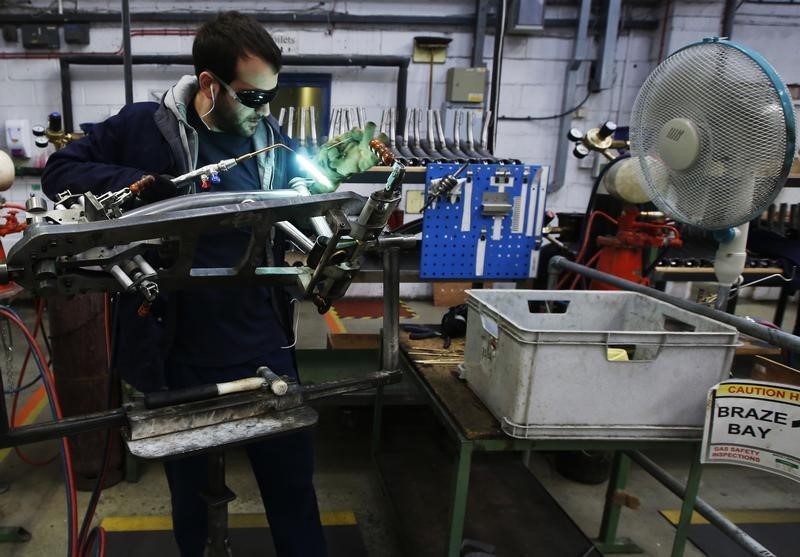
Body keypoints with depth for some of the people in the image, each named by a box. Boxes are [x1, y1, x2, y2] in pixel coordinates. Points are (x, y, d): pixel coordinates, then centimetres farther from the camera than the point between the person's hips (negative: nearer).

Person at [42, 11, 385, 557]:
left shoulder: (274, 140, 2)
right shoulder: (144, 126, -6)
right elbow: (60, 172, -2)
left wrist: (327, 176, -8)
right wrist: (138, 184, -19)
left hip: (264, 349, 2)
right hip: (178, 355, -1)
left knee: (292, 481, 15)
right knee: (190, 486, 21)